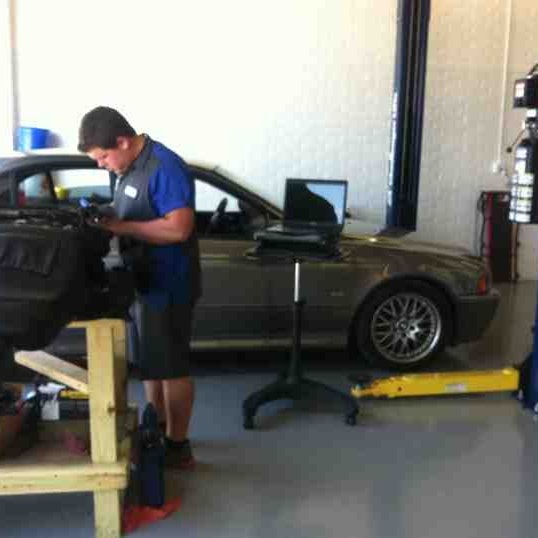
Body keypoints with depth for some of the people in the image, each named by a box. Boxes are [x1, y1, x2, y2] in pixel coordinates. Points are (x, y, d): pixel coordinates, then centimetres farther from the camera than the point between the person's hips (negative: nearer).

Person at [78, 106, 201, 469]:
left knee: (171, 365, 1)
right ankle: (157, 430, 34)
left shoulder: (166, 167, -19)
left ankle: (178, 445, 14)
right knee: (149, 362, 18)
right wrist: (105, 218, 3)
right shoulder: (128, 168, 11)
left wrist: (119, 226, -24)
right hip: (144, 283, 9)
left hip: (169, 286, -9)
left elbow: (178, 228, -27)